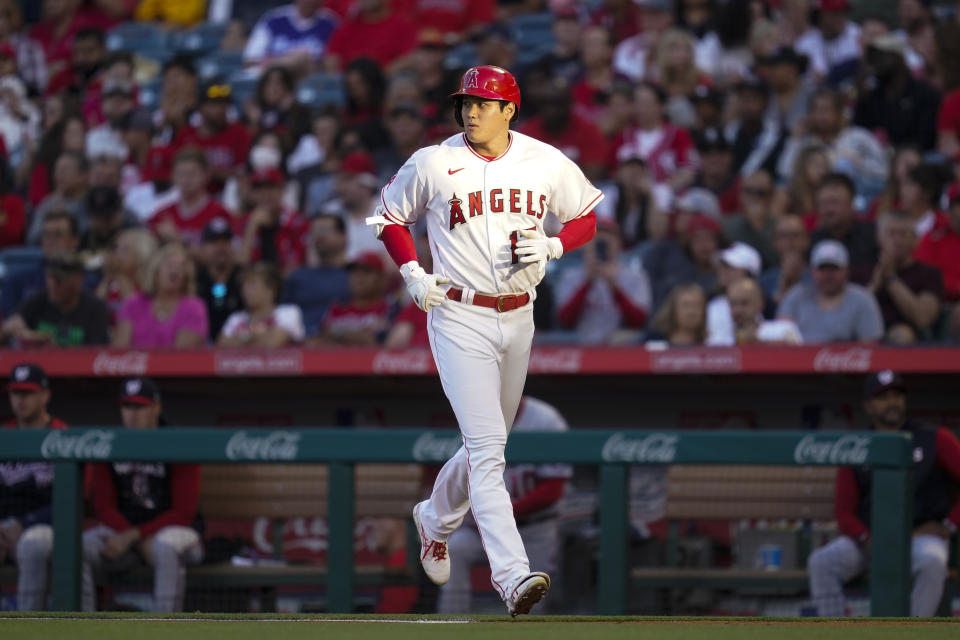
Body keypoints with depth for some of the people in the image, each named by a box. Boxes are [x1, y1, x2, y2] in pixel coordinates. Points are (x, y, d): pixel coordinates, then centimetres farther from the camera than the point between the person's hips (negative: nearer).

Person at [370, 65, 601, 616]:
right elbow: (392, 216, 11)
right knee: (487, 447, -17)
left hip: (518, 319, 4)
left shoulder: (547, 163, 1)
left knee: (489, 444, 18)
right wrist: (412, 274, -4)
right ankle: (513, 575, -26)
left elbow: (588, 217, 13)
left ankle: (435, 519, 48)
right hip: (458, 318, -4)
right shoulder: (433, 165, -4)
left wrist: (553, 246, -8)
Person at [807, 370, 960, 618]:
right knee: (822, 562, -26)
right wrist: (867, 540, -15)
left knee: (930, 563, -39)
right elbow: (844, 512, 6)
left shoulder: (936, 440, 5)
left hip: (921, 535, -2)